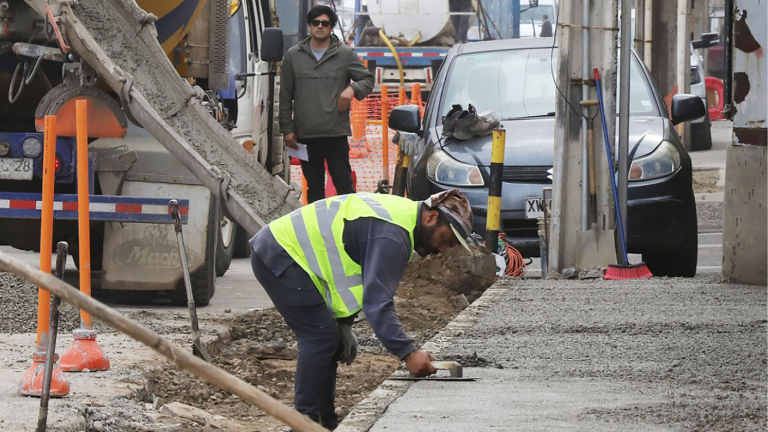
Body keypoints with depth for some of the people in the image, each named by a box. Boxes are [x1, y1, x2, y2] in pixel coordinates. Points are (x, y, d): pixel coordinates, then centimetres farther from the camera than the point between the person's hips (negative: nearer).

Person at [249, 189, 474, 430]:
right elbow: (377, 302, -28)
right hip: (280, 255, -11)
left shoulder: (399, 211, 11)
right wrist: (407, 353, -32)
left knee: (329, 339, 12)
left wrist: (344, 325, 13)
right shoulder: (392, 236, -23)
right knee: (321, 337, -13)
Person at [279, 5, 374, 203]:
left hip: (336, 134, -2)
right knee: (314, 188, 10)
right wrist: (287, 129, 4)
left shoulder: (345, 54, 2)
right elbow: (285, 96, 9)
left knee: (344, 184, -4)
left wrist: (353, 89, -13)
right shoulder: (293, 56, 7)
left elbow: (368, 79, 9)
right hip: (305, 134, 2)